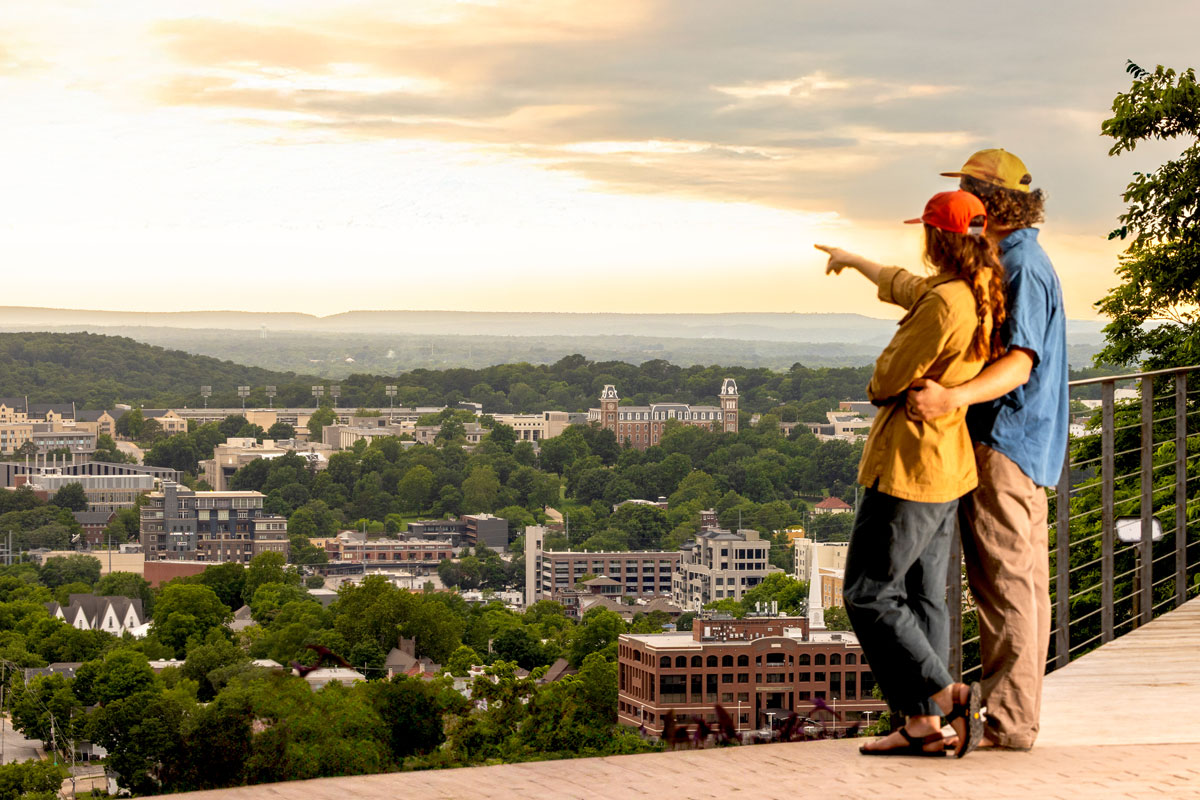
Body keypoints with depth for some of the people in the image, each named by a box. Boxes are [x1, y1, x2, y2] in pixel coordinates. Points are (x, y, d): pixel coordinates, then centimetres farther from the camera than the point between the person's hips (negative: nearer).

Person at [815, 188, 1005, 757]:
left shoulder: (945, 303, -22)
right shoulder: (982, 295, 8)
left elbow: (888, 379, -18)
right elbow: (900, 287, 28)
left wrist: (878, 387, 7)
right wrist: (852, 261, 43)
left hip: (907, 466, -9)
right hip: (946, 468, 9)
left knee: (869, 594, -3)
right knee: (922, 596, 11)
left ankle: (948, 695, -10)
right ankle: (922, 725, 10)